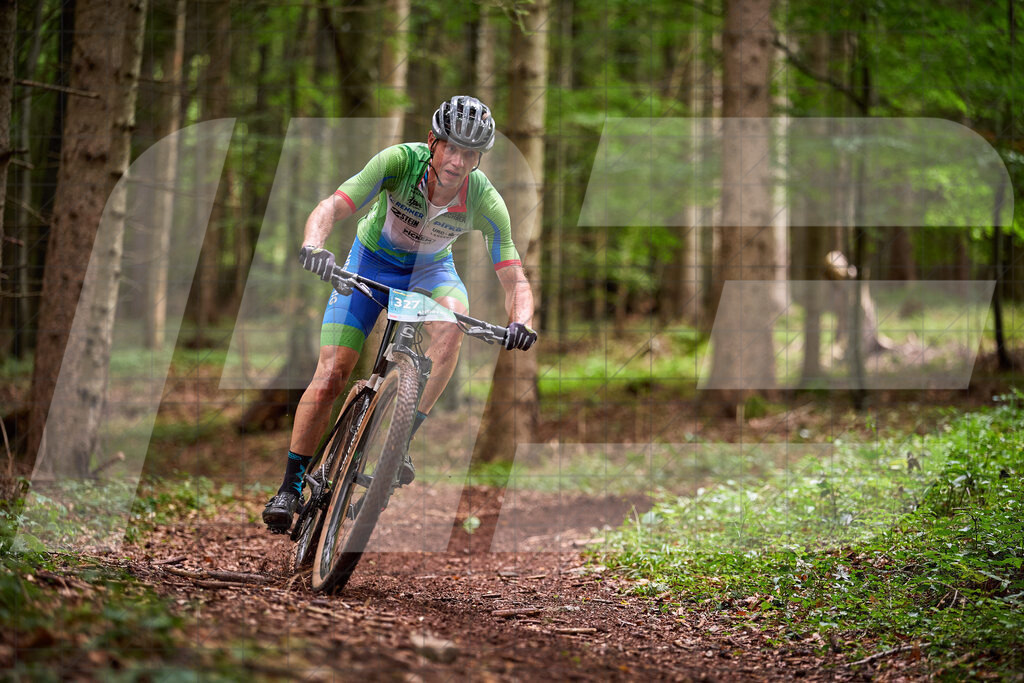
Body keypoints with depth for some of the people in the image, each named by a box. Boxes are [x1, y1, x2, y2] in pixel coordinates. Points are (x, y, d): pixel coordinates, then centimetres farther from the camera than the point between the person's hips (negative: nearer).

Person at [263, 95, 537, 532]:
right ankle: (291, 486, 5)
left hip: (429, 268, 1)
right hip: (371, 260, -1)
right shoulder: (400, 161, -31)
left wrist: (520, 322, -46)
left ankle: (401, 441, -24)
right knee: (330, 376, -11)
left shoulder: (485, 201, -26)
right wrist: (313, 246, -58)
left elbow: (515, 282, -25)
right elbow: (330, 209, -37)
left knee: (451, 324, -34)